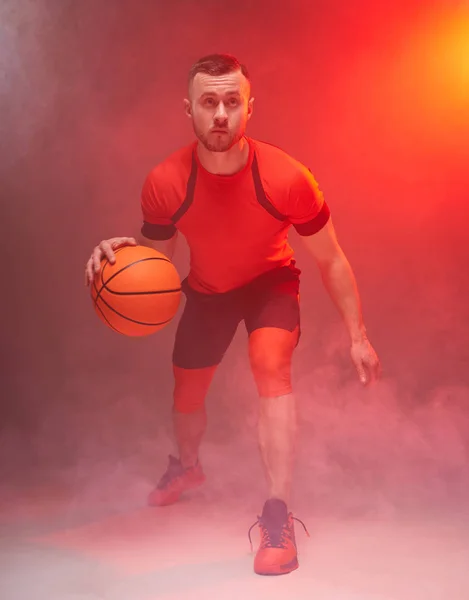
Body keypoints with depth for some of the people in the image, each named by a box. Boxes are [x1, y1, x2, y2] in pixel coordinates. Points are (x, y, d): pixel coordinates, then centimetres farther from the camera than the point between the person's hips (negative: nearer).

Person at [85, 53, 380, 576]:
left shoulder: (287, 179, -31)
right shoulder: (164, 183, -27)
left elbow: (330, 260, -16)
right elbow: (157, 256, -9)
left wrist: (357, 336, -13)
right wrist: (124, 252, -34)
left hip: (271, 282, -2)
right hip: (206, 290, 3)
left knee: (271, 363, -32)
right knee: (187, 395, 15)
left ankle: (278, 518, -25)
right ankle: (186, 465, 52)